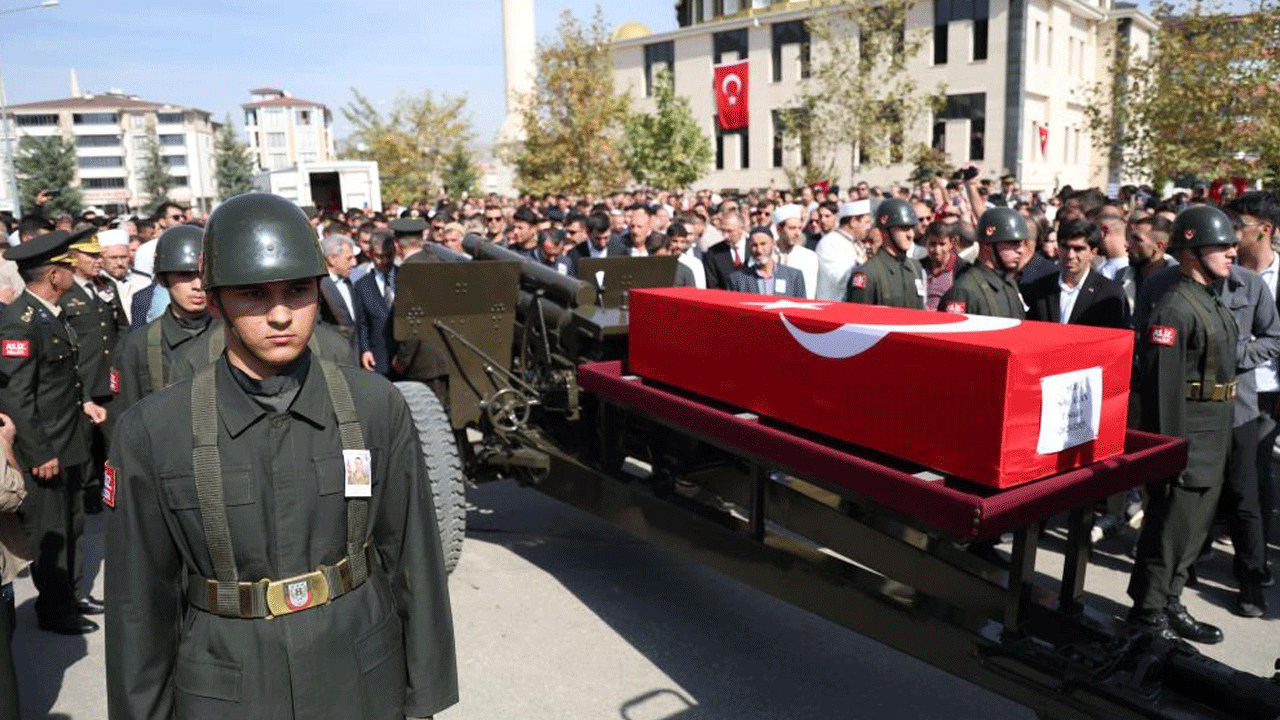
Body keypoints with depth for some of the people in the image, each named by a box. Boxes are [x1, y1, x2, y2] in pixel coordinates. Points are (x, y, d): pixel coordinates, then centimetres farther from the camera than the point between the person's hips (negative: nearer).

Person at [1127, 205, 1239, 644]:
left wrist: (1221, 440, 20)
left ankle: (1169, 603, 31)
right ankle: (1148, 613, 15)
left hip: (1214, 440, 9)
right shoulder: (1175, 308, -18)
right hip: (1186, 440, -9)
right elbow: (1162, 385, -22)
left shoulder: (1213, 302, 13)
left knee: (1193, 526, 17)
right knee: (1170, 525, 0)